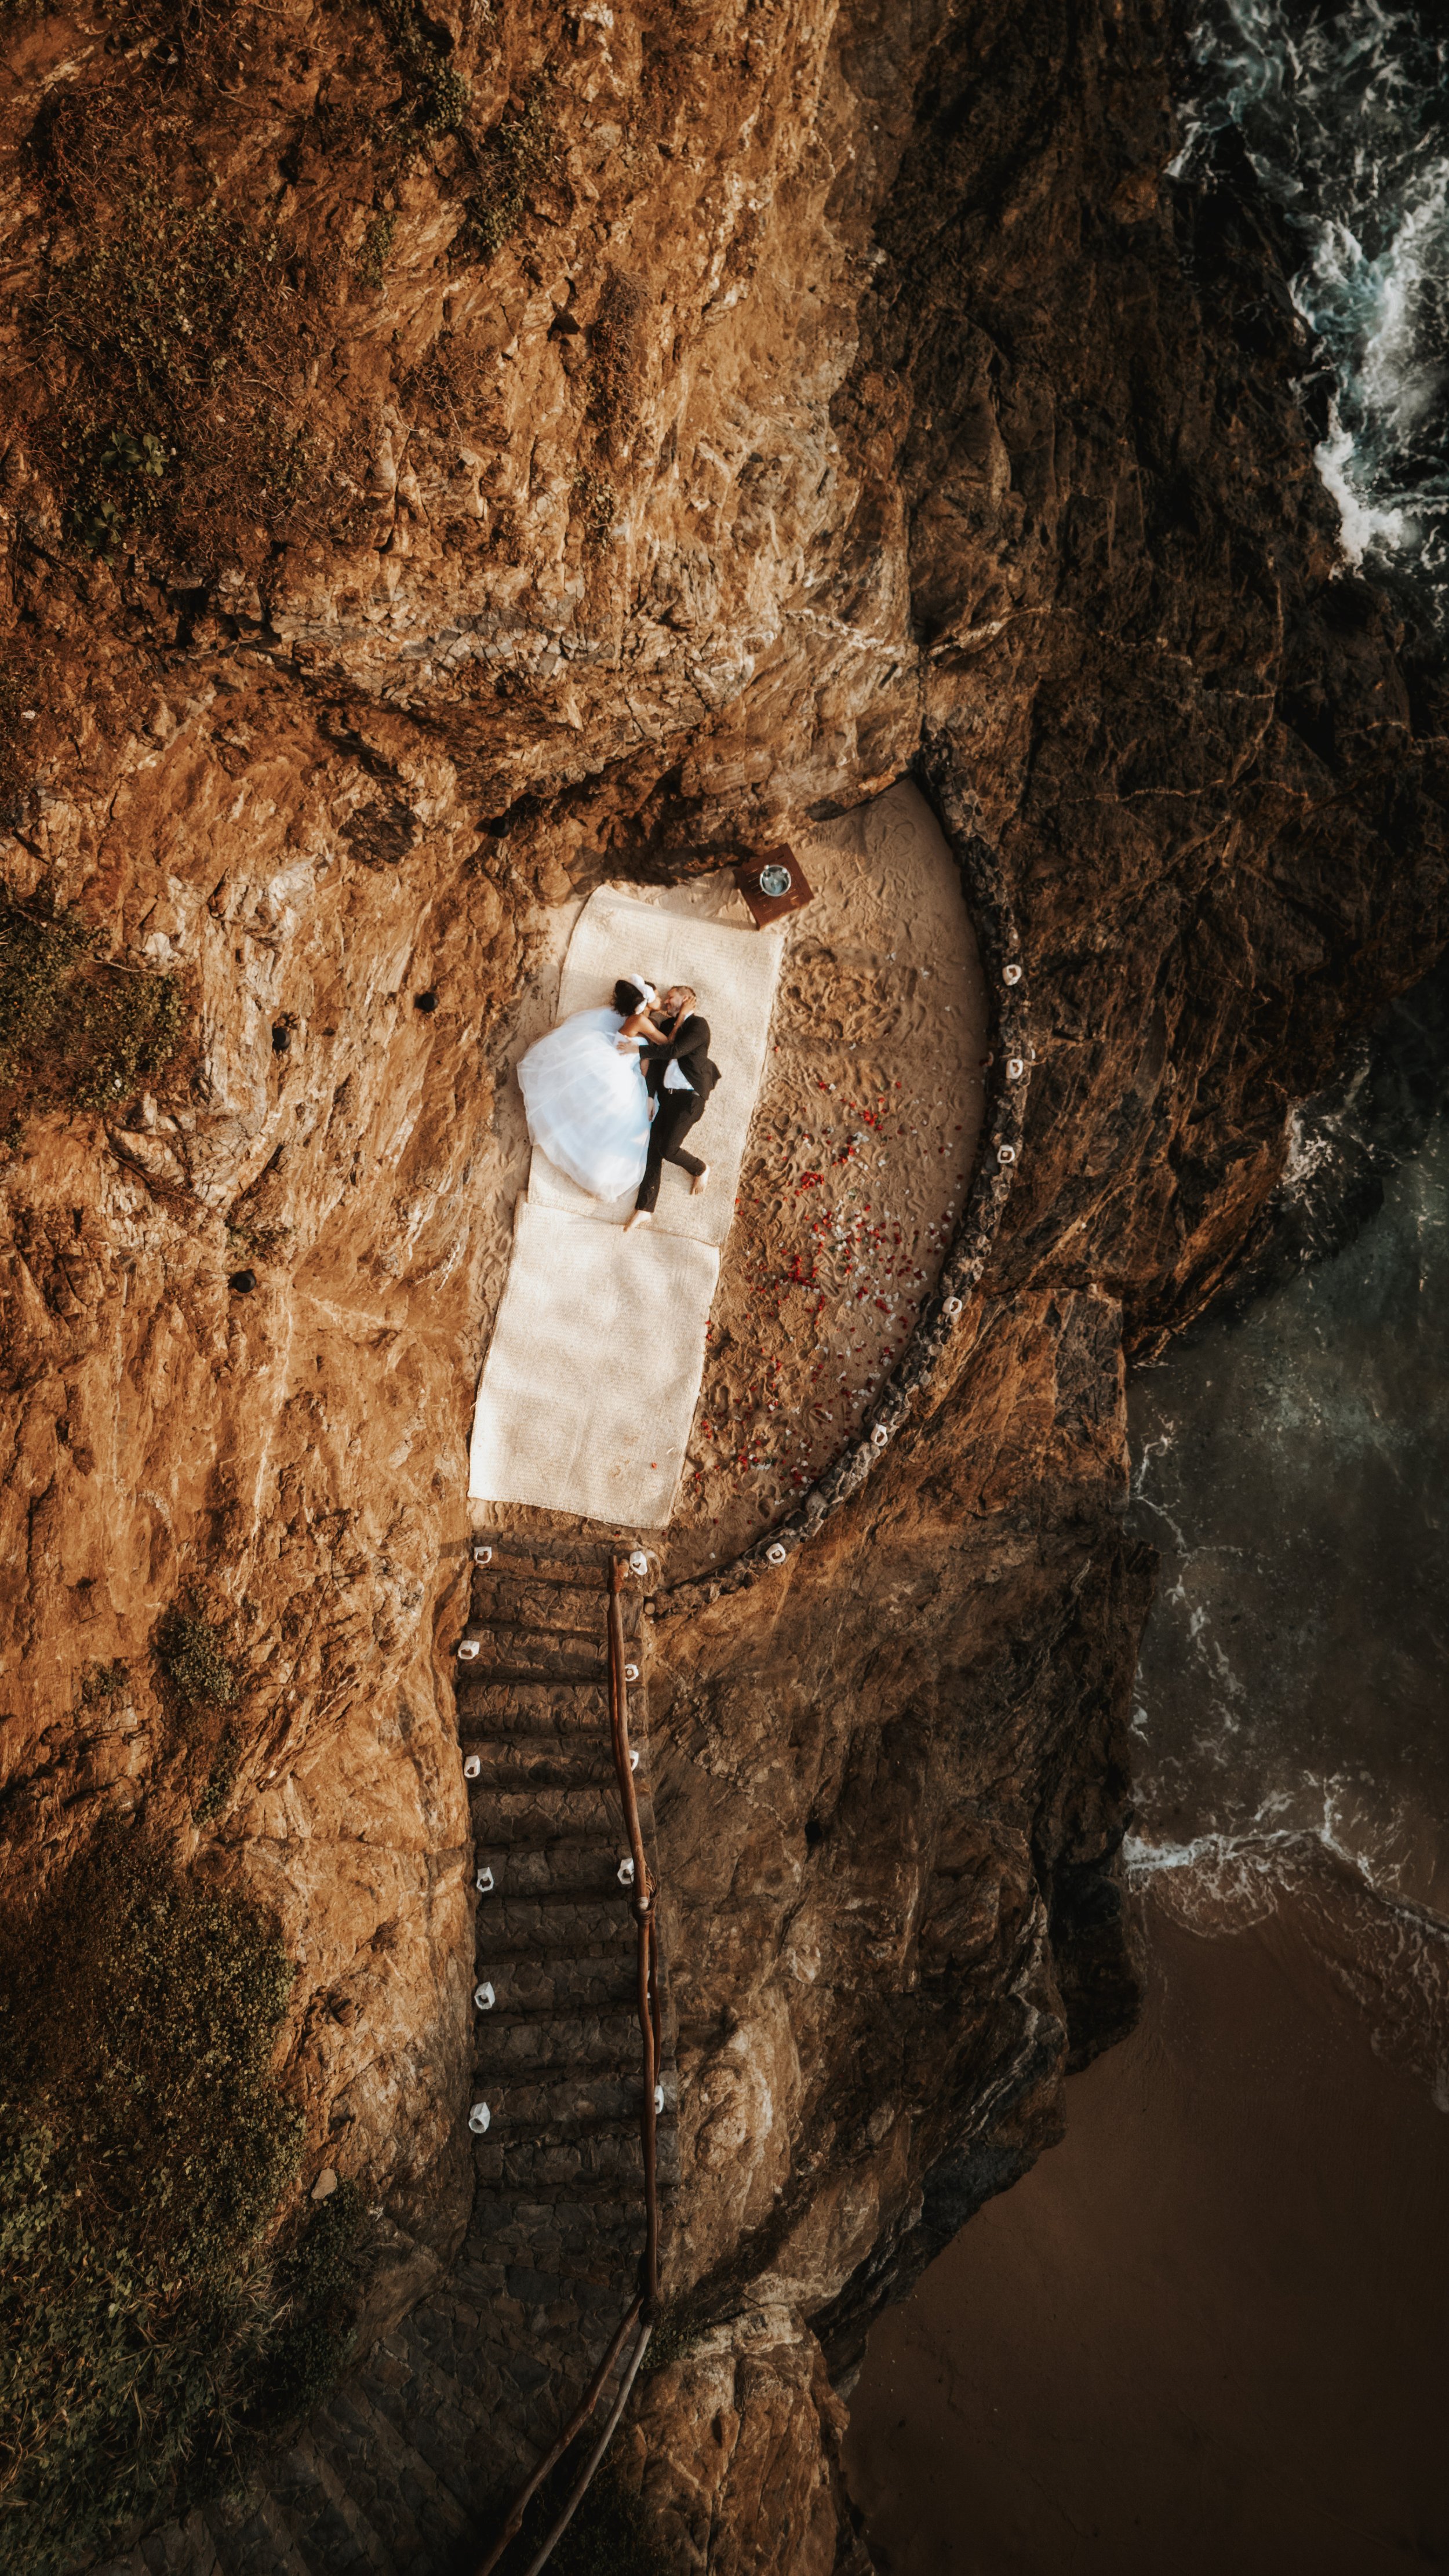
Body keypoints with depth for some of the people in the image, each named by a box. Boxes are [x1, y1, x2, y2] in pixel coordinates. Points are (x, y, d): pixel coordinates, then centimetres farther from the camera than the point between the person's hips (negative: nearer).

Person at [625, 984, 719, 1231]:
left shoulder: (698, 1025, -8)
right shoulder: (669, 1024, 16)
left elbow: (674, 1051, -20)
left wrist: (639, 1049, -19)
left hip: (689, 1097, -7)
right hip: (666, 1096, 7)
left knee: (668, 1148, -14)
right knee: (654, 1148, -2)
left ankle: (700, 1169, 20)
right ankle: (644, 1210, -2)